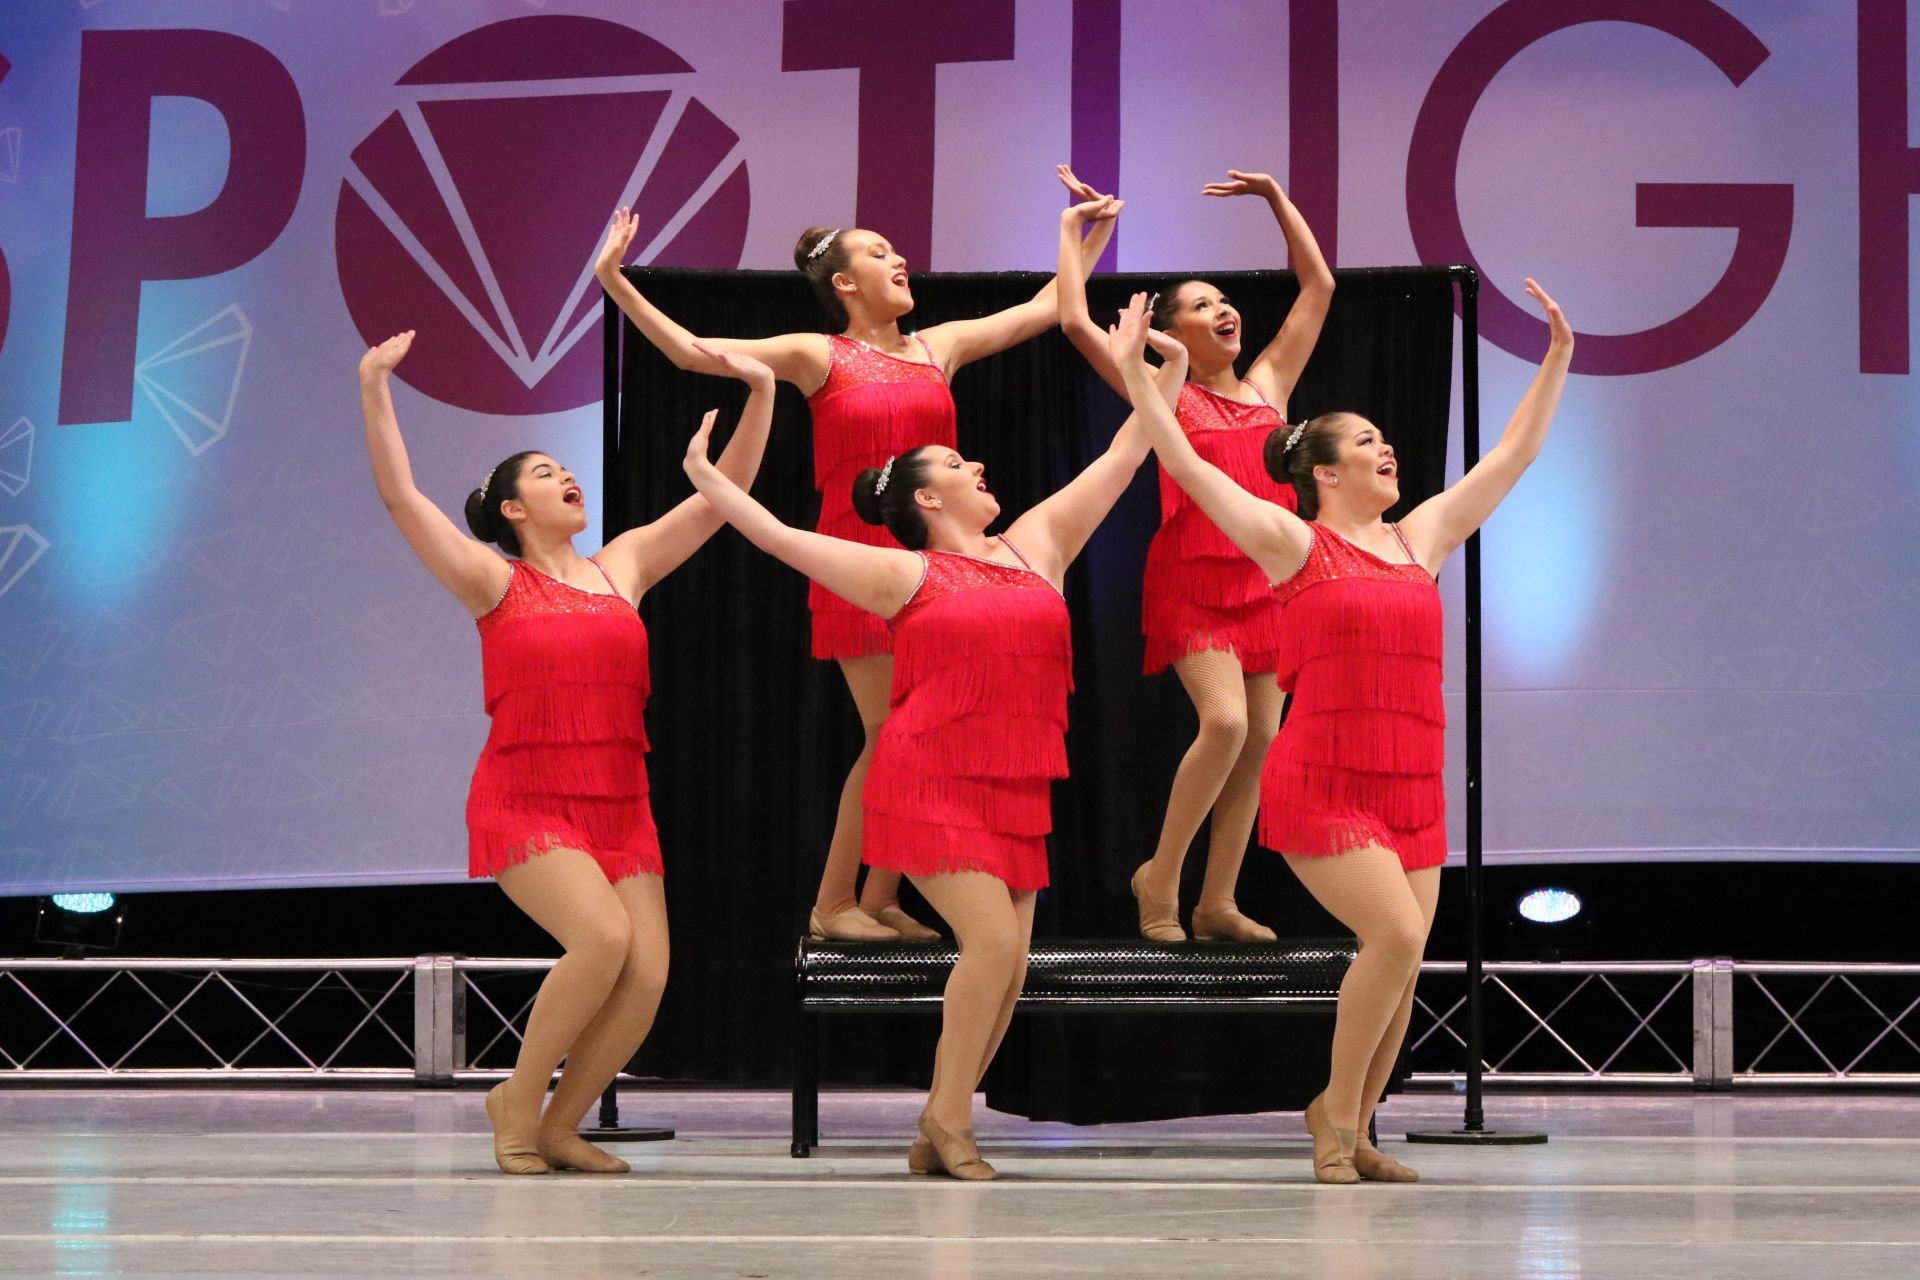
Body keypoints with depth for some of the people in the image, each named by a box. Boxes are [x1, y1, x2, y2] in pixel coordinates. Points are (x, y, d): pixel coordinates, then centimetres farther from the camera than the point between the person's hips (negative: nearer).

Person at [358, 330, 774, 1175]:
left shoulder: (623, 566, 13)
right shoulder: (494, 583, 2)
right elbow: (401, 496, -8)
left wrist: (760, 394, 5)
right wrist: (374, 390, -16)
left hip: (619, 807, 5)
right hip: (524, 804, -5)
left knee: (646, 977, -10)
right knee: (602, 937, -26)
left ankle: (559, 1127, 10)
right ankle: (517, 1102, -6)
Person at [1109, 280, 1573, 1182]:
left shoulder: (1419, 539, 15)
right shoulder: (1294, 544, 0)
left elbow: (1510, 459, 21)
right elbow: (1187, 466, -5)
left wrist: (1556, 361, 21)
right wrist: (1133, 377, -10)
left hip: (1411, 790, 6)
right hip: (1321, 786, -6)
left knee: (1402, 963, 2)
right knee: (1396, 933, -19)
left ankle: (1352, 1131, 17)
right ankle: (1338, 1110, -1)